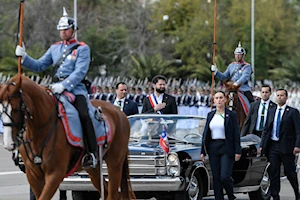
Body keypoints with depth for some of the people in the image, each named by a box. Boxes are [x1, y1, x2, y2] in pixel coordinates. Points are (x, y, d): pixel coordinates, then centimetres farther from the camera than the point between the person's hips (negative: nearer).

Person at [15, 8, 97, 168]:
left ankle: (91, 153, -25)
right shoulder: (55, 48, 20)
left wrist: (64, 85, -23)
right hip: (56, 89, 6)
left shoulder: (82, 49, 2)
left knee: (83, 115, -29)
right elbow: (39, 66, 20)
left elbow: (80, 72, -10)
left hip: (76, 90, -6)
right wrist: (23, 57, 3)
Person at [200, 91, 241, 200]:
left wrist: (237, 151, -9)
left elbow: (236, 134, -3)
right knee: (216, 178, 4)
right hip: (213, 149, 4)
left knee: (224, 177, -12)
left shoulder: (231, 115, -1)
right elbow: (205, 134, 12)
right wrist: (203, 151, 7)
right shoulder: (210, 115, 11)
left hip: (227, 149, -4)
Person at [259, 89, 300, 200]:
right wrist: (262, 145, 7)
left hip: (286, 147, -4)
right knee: (273, 173, 1)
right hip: (272, 146, 4)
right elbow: (266, 129, 14)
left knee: (290, 172, 3)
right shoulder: (271, 111, 13)